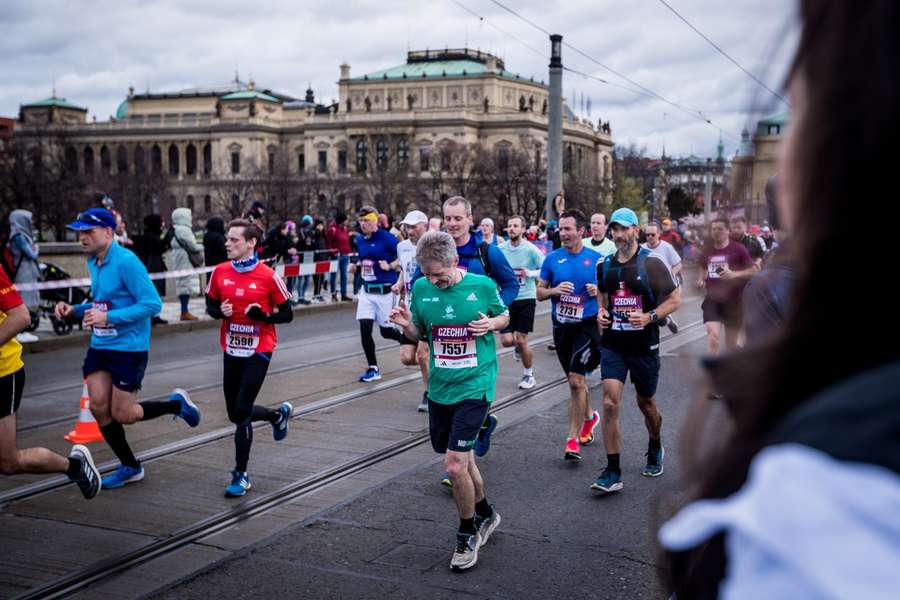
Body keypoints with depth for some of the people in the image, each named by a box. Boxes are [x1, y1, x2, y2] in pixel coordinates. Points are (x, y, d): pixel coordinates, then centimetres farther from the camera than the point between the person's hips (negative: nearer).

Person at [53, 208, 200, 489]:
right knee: (99, 407, 2)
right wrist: (75, 310, 4)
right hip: (99, 347, 8)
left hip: (129, 348, -8)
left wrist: (109, 317, -27)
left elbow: (152, 303, -22)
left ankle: (177, 403, 24)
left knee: (123, 415, -2)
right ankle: (130, 467, 19)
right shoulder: (93, 263, 9)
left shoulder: (127, 262, -18)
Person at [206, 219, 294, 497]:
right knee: (236, 413, 13)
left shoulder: (268, 276, -12)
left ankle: (241, 475, 5)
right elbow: (211, 306, 12)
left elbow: (287, 314, -6)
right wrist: (220, 311, -11)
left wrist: (262, 315, -23)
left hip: (258, 351, -5)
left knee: (241, 412, -10)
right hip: (231, 351, 5)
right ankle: (278, 415, 43)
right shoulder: (220, 272, 0)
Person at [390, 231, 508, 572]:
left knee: (455, 465, -12)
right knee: (462, 459, 17)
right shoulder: (421, 288, -1)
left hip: (474, 387, -4)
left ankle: (468, 534, 12)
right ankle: (485, 515, 43)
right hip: (439, 387, 5)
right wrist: (406, 325, -12)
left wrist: (491, 323, -14)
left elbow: (505, 316, 9)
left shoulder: (483, 286, -9)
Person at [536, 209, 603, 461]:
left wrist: (599, 291, -15)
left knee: (576, 380, -13)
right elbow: (539, 292, 7)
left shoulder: (596, 258, -3)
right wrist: (555, 290, -13)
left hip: (587, 325, -4)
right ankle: (589, 417, 44)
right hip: (561, 326, 4)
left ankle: (573, 439, -5)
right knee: (575, 380, 17)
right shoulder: (552, 258, 2)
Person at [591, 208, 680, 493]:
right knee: (610, 403, -11)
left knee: (646, 403, 14)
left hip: (644, 345, -2)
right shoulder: (605, 265, 5)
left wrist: (650, 317, -18)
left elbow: (675, 299, -4)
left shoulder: (651, 263, -8)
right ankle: (612, 472, -5)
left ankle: (655, 450, 44)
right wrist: (601, 312, 1)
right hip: (613, 344, 2)